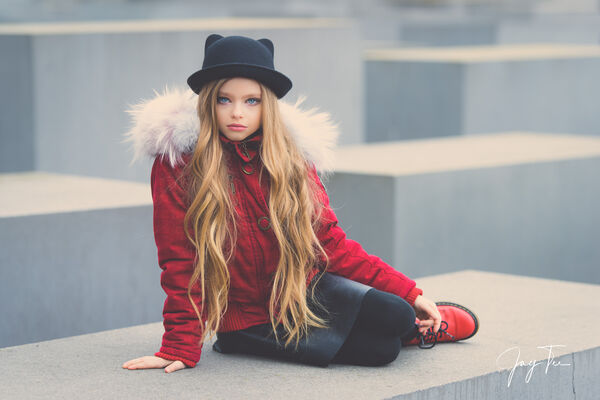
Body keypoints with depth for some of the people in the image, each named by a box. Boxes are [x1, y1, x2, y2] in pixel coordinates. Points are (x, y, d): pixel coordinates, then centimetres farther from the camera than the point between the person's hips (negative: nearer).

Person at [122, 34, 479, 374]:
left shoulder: (292, 154, -2)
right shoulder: (178, 162, -14)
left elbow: (330, 242, 2)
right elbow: (180, 262, -10)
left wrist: (408, 292, -3)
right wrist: (181, 348, -14)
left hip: (306, 291, 4)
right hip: (247, 320, -4)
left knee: (393, 316, -22)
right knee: (379, 349, -22)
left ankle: (416, 322, 15)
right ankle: (411, 330, 13)